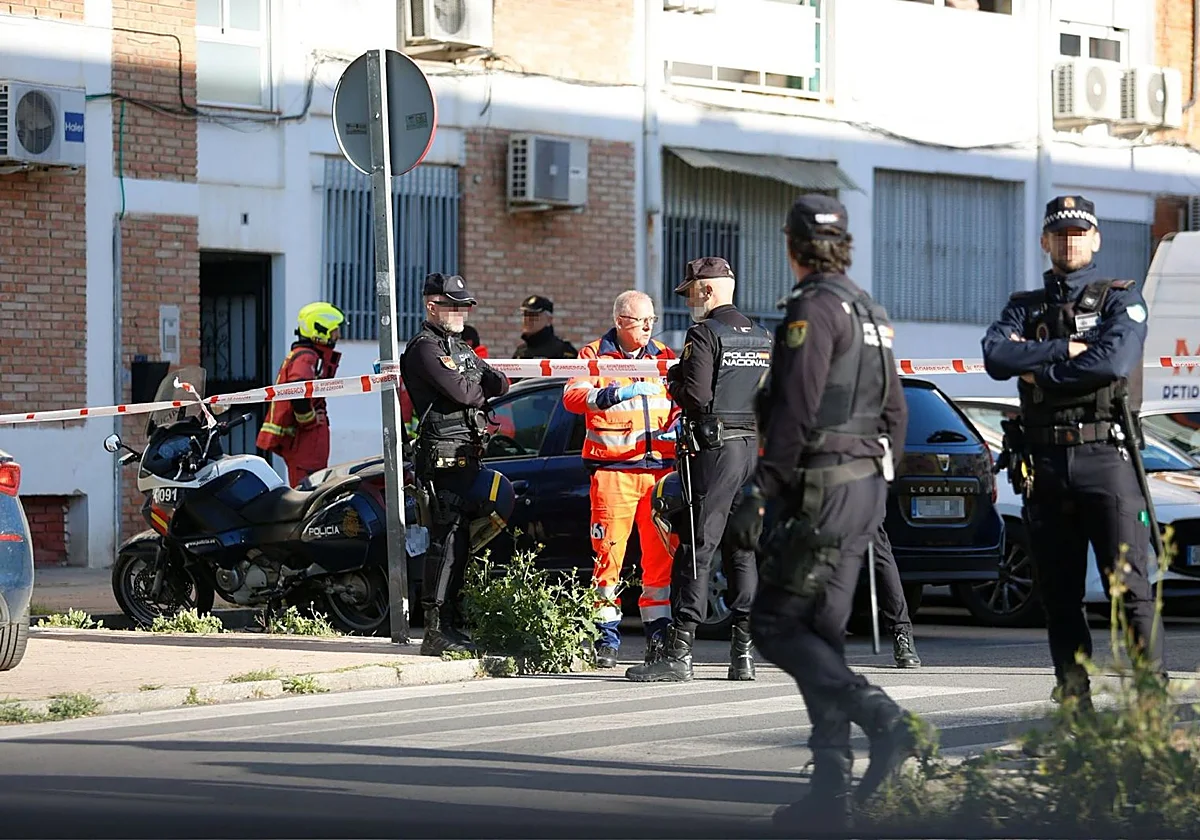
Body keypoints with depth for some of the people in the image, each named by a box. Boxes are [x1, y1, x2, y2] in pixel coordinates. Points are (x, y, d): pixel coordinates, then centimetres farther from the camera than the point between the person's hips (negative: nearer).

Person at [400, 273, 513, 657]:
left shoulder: (460, 348, 22)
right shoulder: (425, 348, -8)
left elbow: (499, 383, 13)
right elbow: (460, 393, -18)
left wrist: (477, 387, -8)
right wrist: (484, 390, 3)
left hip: (467, 454, 10)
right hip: (444, 455, -10)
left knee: (457, 541, 12)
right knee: (446, 539, -13)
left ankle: (451, 622, 18)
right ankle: (437, 631, -14)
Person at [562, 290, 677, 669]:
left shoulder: (664, 356, 16)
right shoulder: (595, 355, 5)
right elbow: (571, 396, -9)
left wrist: (677, 425, -1)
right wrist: (601, 396, -29)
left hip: (660, 466, 3)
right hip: (612, 469, -3)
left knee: (661, 553, 2)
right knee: (608, 552, -5)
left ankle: (658, 630, 10)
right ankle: (607, 637, 0)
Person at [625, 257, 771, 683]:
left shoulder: (705, 334, -9)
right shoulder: (763, 337, 14)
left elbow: (696, 396, -17)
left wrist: (674, 382, 2)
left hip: (714, 452, -7)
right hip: (755, 448, 7)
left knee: (696, 550, -7)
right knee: (744, 550, 9)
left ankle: (678, 652, -9)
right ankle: (744, 652, 7)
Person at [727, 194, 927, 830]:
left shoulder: (814, 308, -12)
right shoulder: (870, 312, 17)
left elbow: (795, 411, -20)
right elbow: (895, 412, 22)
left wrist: (759, 492, -20)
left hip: (819, 491, -9)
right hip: (865, 488, 9)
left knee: (775, 625, -5)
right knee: (820, 631, 9)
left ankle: (883, 720, -18)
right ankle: (832, 788, 5)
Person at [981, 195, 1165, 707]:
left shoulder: (1122, 299, 8)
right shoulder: (1024, 308, 18)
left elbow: (1114, 361, -12)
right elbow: (996, 357, -2)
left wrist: (1038, 371, -5)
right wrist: (1066, 349, -9)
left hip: (1105, 457, -4)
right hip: (1045, 464, 4)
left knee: (1130, 585, -10)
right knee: (1059, 596, 6)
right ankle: (1074, 701, 11)